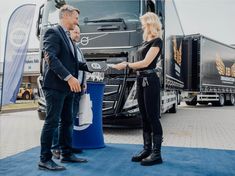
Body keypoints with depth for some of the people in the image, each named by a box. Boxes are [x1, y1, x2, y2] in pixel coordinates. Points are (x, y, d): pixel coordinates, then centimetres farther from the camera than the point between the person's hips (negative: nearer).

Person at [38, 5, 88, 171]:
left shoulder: (67, 37, 19)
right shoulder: (53, 32, -9)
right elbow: (51, 58, -21)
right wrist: (69, 77, -26)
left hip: (67, 87, 9)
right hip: (55, 86, -9)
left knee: (67, 121, 13)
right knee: (52, 122, -5)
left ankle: (67, 154, 24)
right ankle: (45, 159, 4)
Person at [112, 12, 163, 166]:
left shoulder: (157, 41, -6)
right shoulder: (146, 41, 19)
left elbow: (146, 62, -16)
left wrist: (126, 65, -13)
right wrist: (126, 65, 7)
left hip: (150, 80, -9)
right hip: (141, 80, 9)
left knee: (153, 117, -6)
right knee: (145, 117, 10)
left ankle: (157, 153, 0)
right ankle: (147, 149, 18)